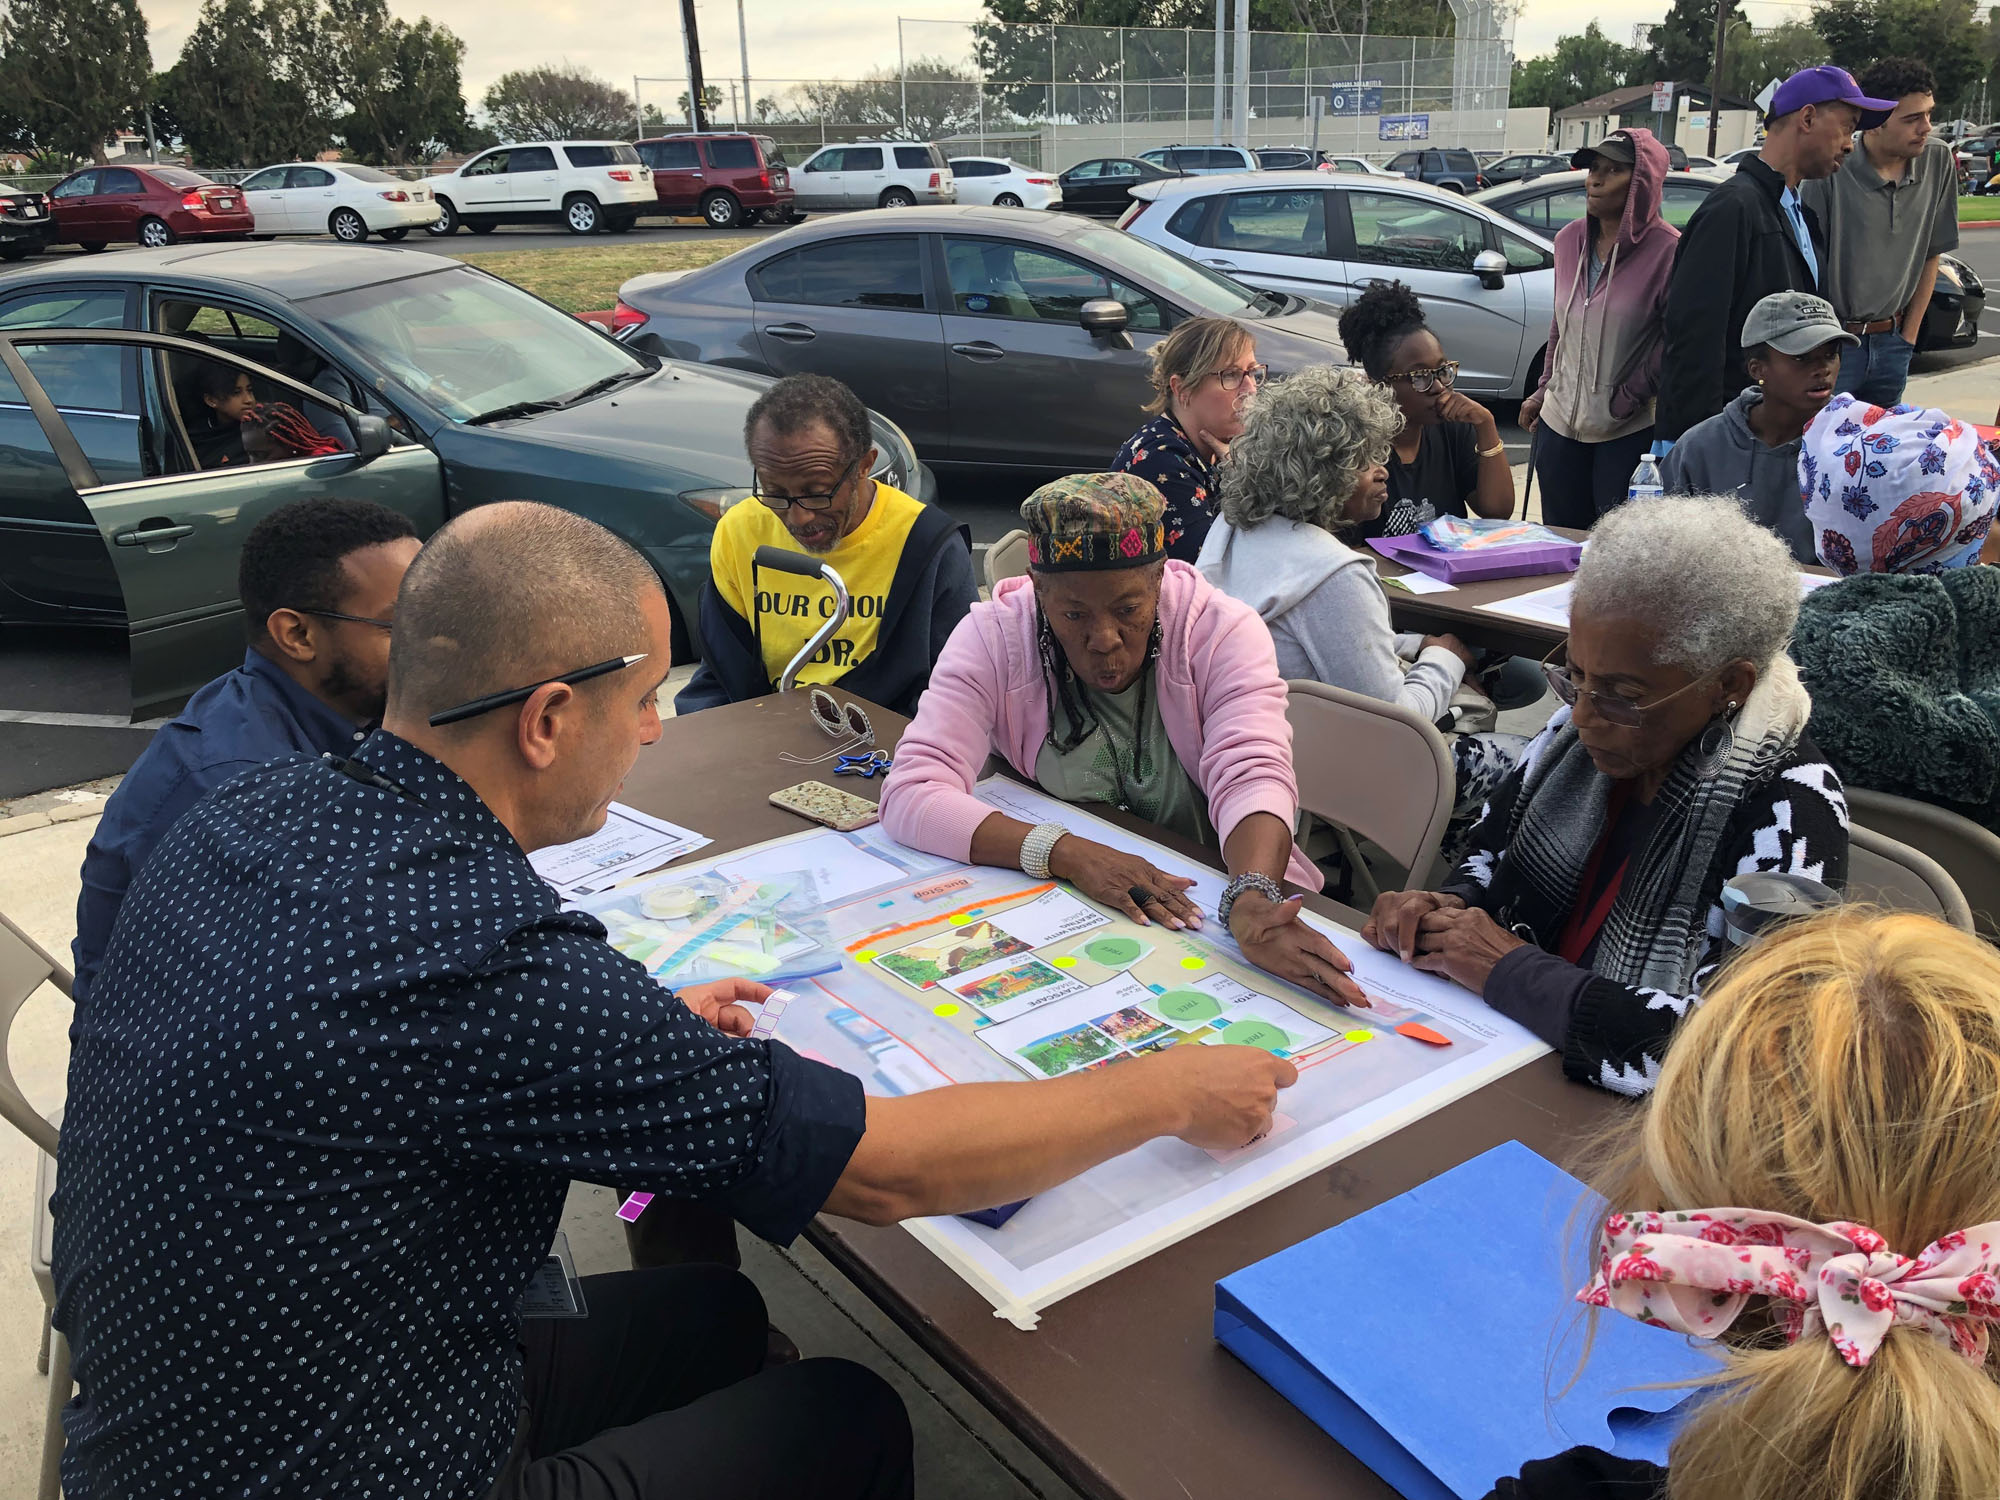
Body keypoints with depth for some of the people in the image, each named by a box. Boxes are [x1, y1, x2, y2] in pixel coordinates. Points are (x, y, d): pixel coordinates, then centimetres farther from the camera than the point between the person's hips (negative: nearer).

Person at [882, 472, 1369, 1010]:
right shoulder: (992, 637, -12)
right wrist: (1066, 853, -34)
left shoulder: (1223, 632, -12)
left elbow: (1252, 778, -24)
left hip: (1211, 900, 2)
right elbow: (912, 795, -21)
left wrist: (1253, 901, -46)